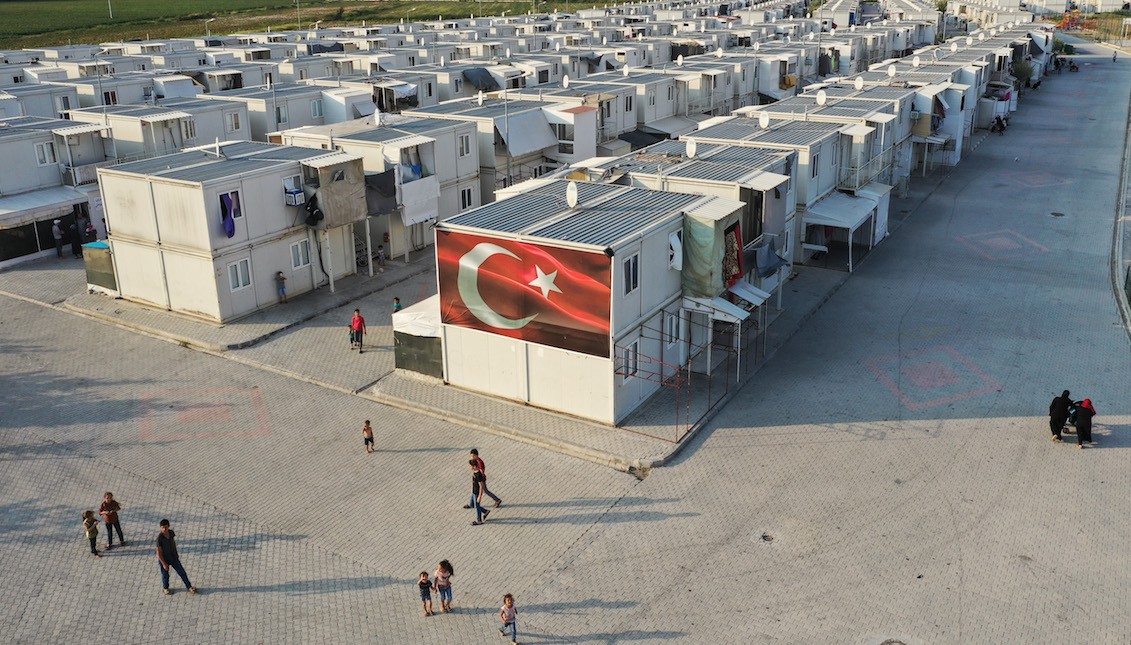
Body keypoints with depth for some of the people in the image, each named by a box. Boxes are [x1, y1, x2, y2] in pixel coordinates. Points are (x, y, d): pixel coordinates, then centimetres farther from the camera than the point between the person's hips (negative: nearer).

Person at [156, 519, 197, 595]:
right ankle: (165, 589, 45)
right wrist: (164, 564, -19)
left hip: (173, 557, 4)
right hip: (164, 559, -4)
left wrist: (176, 553, 17)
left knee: (182, 572, 10)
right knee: (165, 575, 18)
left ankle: (189, 587, 23)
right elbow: (158, 552, -22)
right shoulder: (159, 537, -29)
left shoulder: (171, 532, -12)